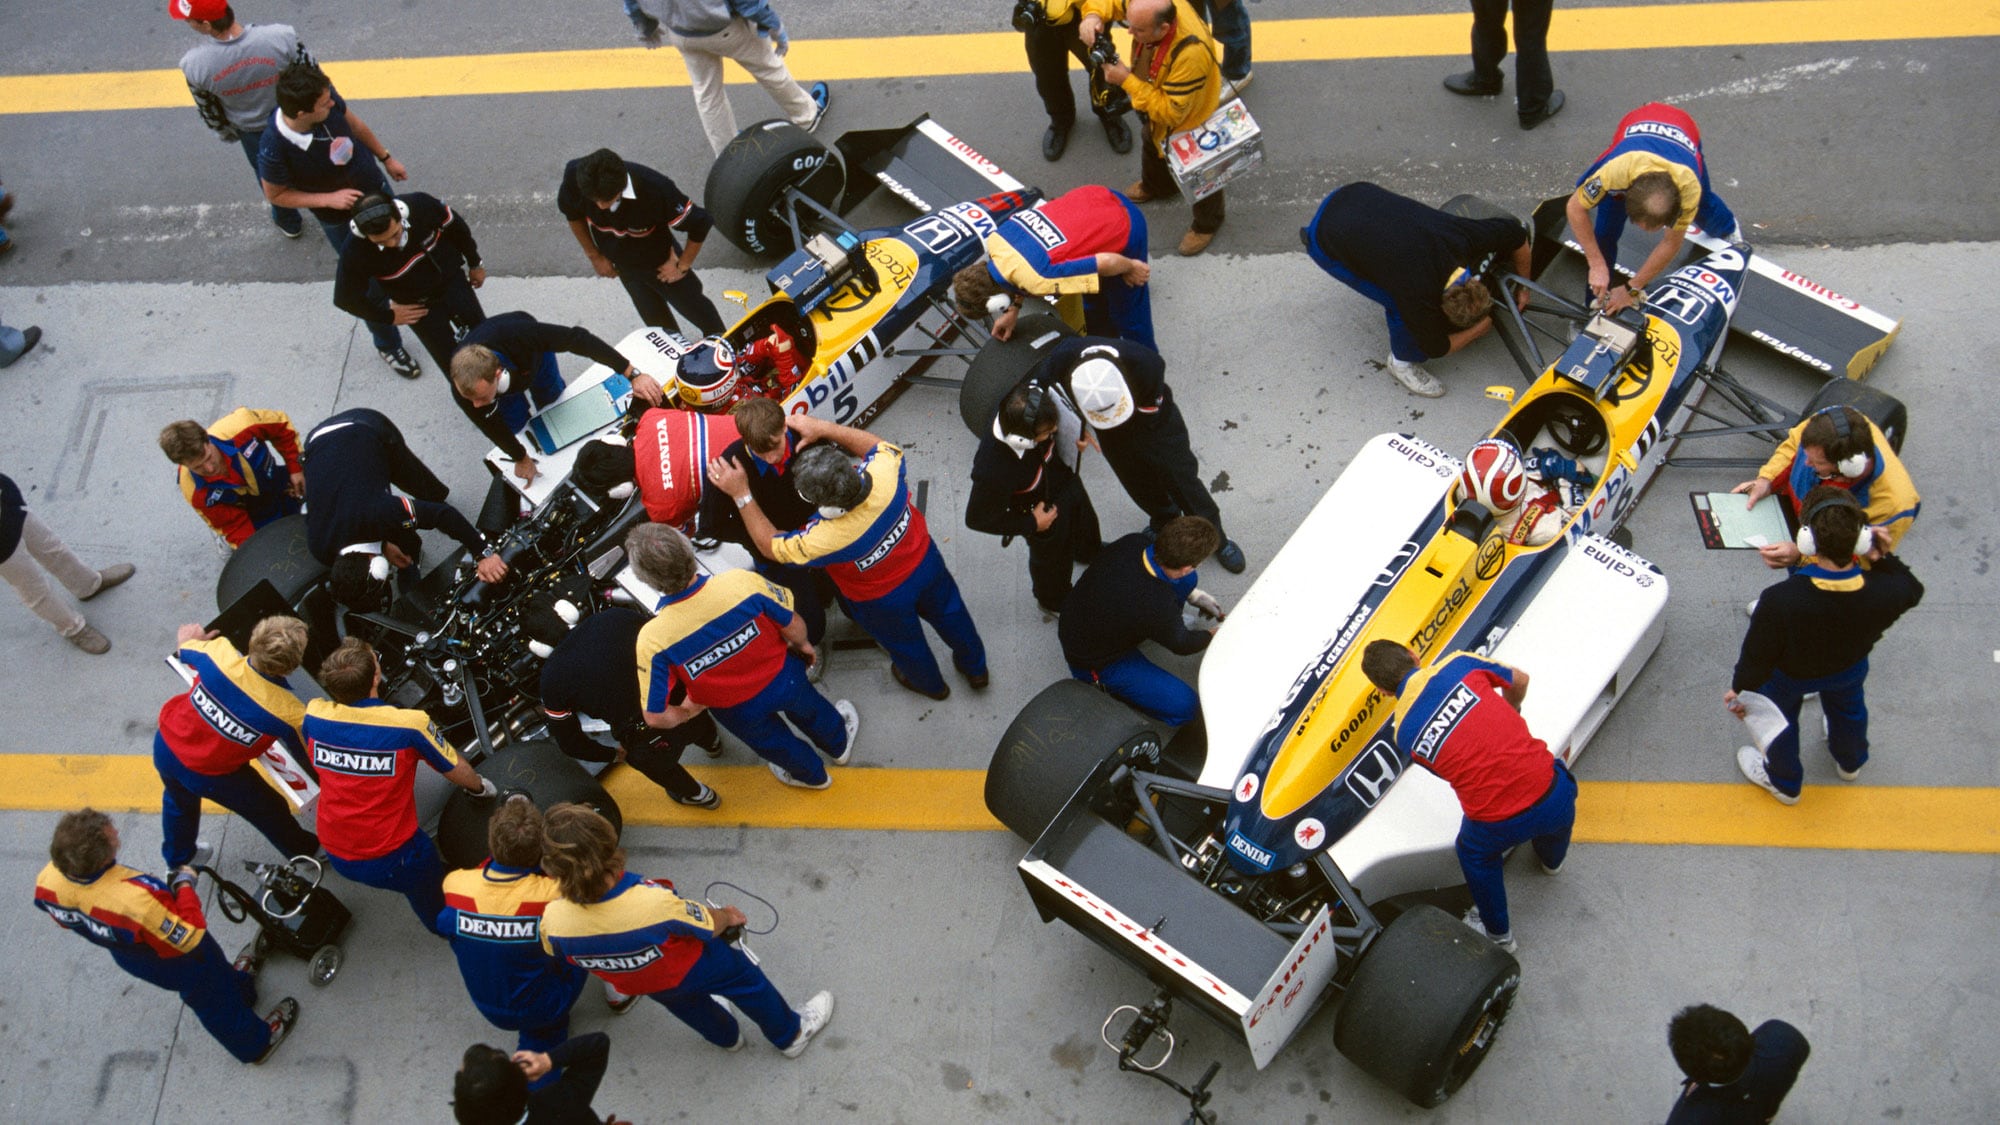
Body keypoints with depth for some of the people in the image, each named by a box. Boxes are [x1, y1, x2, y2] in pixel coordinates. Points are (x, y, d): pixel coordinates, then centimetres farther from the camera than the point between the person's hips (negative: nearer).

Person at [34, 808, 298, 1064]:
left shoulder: (47, 883, -29)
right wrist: (185, 885, -21)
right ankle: (256, 1042, 49)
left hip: (127, 956, 6)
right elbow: (189, 937, -32)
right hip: (180, 963, -6)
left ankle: (240, 987, 62)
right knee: (214, 1000, 24)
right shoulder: (135, 899, -48)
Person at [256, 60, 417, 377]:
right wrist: (329, 199, -28)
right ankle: (388, 345, 40)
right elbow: (276, 195, -18)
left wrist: (386, 158, 8)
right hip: (341, 220, -4)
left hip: (376, 187, 5)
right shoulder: (275, 150, -37)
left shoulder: (327, 99, -26)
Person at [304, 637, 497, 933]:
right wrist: (480, 787, 17)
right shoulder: (410, 724, -25)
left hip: (334, 854, 5)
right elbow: (456, 770, -6)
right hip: (389, 859, -4)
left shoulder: (313, 714, -14)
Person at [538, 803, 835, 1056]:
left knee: (686, 1001, 36)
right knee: (744, 977, 27)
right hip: (691, 970, -4)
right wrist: (728, 916, 2)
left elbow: (558, 953, -9)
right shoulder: (654, 904, -46)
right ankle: (791, 1034, 52)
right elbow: (708, 926, -23)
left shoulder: (552, 922, -36)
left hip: (637, 984, 4)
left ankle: (726, 1036, 66)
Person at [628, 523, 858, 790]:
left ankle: (811, 774, 64)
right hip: (783, 680, 1)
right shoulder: (742, 583, -35)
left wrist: (687, 712, -4)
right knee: (809, 710, 36)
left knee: (773, 742, 34)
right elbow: (793, 626, -18)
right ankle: (839, 744, 67)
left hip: (739, 712, 0)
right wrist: (802, 646, 6)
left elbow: (656, 717, -27)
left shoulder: (652, 640, -37)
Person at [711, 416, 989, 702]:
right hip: (926, 561, 3)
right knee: (949, 613, 31)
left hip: (883, 601, -3)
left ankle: (930, 684, 61)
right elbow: (881, 445, -12)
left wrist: (741, 495, -23)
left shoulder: (823, 539, -43)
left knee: (904, 642, 30)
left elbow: (770, 545, -24)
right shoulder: (886, 474, -37)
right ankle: (975, 669, 59)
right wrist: (822, 428, -18)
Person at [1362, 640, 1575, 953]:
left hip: (1499, 826, -2)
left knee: (1475, 856, 35)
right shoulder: (1458, 665, -4)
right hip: (1555, 797, 2)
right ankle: (1551, 857, 72)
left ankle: (1498, 933, 56)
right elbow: (1520, 681, 15)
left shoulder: (1404, 735, -2)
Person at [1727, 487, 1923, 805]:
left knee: (1779, 720, 30)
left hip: (1790, 676, -3)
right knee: (1848, 710, 37)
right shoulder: (1883, 594, -39)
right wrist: (1882, 558, -13)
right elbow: (1912, 590, -11)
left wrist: (1741, 689, -11)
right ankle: (1851, 762, 68)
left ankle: (1784, 782, 57)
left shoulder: (1779, 602, -48)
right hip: (1850, 669, 3)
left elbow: (1758, 656, -29)